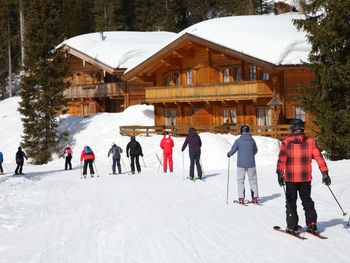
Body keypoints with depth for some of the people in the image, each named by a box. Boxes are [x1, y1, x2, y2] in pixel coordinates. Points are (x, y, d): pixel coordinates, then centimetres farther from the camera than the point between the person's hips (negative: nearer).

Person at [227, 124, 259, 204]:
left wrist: (229, 154, 18)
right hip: (251, 164, 2)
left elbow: (233, 150, -4)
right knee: (253, 180, 11)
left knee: (240, 180, 6)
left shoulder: (238, 140, -9)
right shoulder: (252, 140, 0)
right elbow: (255, 150, 13)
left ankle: (241, 198, 1)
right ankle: (255, 197, 8)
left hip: (241, 164, -2)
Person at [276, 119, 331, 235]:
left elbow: (281, 159, -15)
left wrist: (280, 174, -16)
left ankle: (292, 226, 6)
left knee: (291, 201, 9)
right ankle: (312, 224, 8)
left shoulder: (286, 142, -6)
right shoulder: (310, 141, -1)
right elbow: (319, 157, -3)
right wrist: (325, 173, 0)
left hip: (291, 178, -2)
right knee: (307, 200, 16)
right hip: (306, 177, 2)